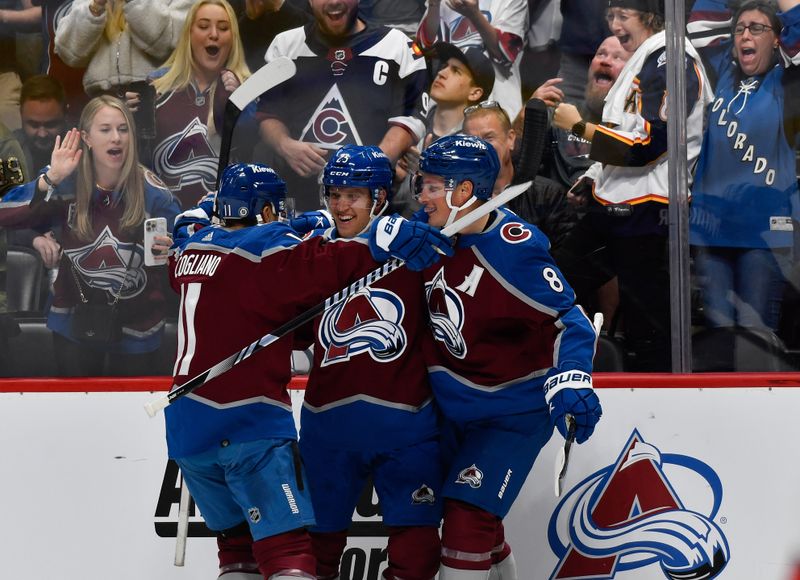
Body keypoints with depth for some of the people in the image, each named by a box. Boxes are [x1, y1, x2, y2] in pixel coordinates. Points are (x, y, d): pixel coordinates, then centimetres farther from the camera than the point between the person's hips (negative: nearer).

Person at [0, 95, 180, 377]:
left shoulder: (152, 192, -12)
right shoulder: (66, 183, -10)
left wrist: (169, 249, -25)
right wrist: (50, 180, -31)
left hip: (135, 330, -1)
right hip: (74, 323, 1)